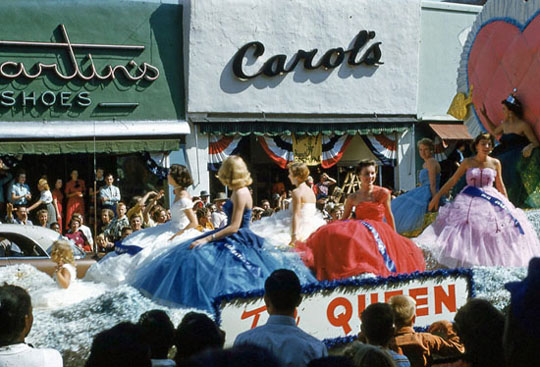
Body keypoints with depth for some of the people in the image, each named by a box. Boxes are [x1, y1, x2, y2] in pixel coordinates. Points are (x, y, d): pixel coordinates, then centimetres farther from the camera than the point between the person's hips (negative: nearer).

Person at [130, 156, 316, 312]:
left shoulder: (240, 194, -18)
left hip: (238, 241, -10)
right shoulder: (239, 192, 11)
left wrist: (207, 239, -22)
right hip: (235, 240, 10)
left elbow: (234, 227, -22)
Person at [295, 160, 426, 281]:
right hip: (359, 230, 1)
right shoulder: (353, 198, 3)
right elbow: (344, 219, 13)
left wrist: (394, 236, 17)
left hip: (378, 232, -1)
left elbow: (389, 216, 10)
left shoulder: (383, 193, 0)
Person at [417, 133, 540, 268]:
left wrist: (508, 204, 18)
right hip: (470, 200, -1)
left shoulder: (495, 163, 5)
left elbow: (500, 186, 15)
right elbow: (452, 180, 5)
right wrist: (437, 196, 1)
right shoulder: (468, 162, 1)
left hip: (491, 200, 1)